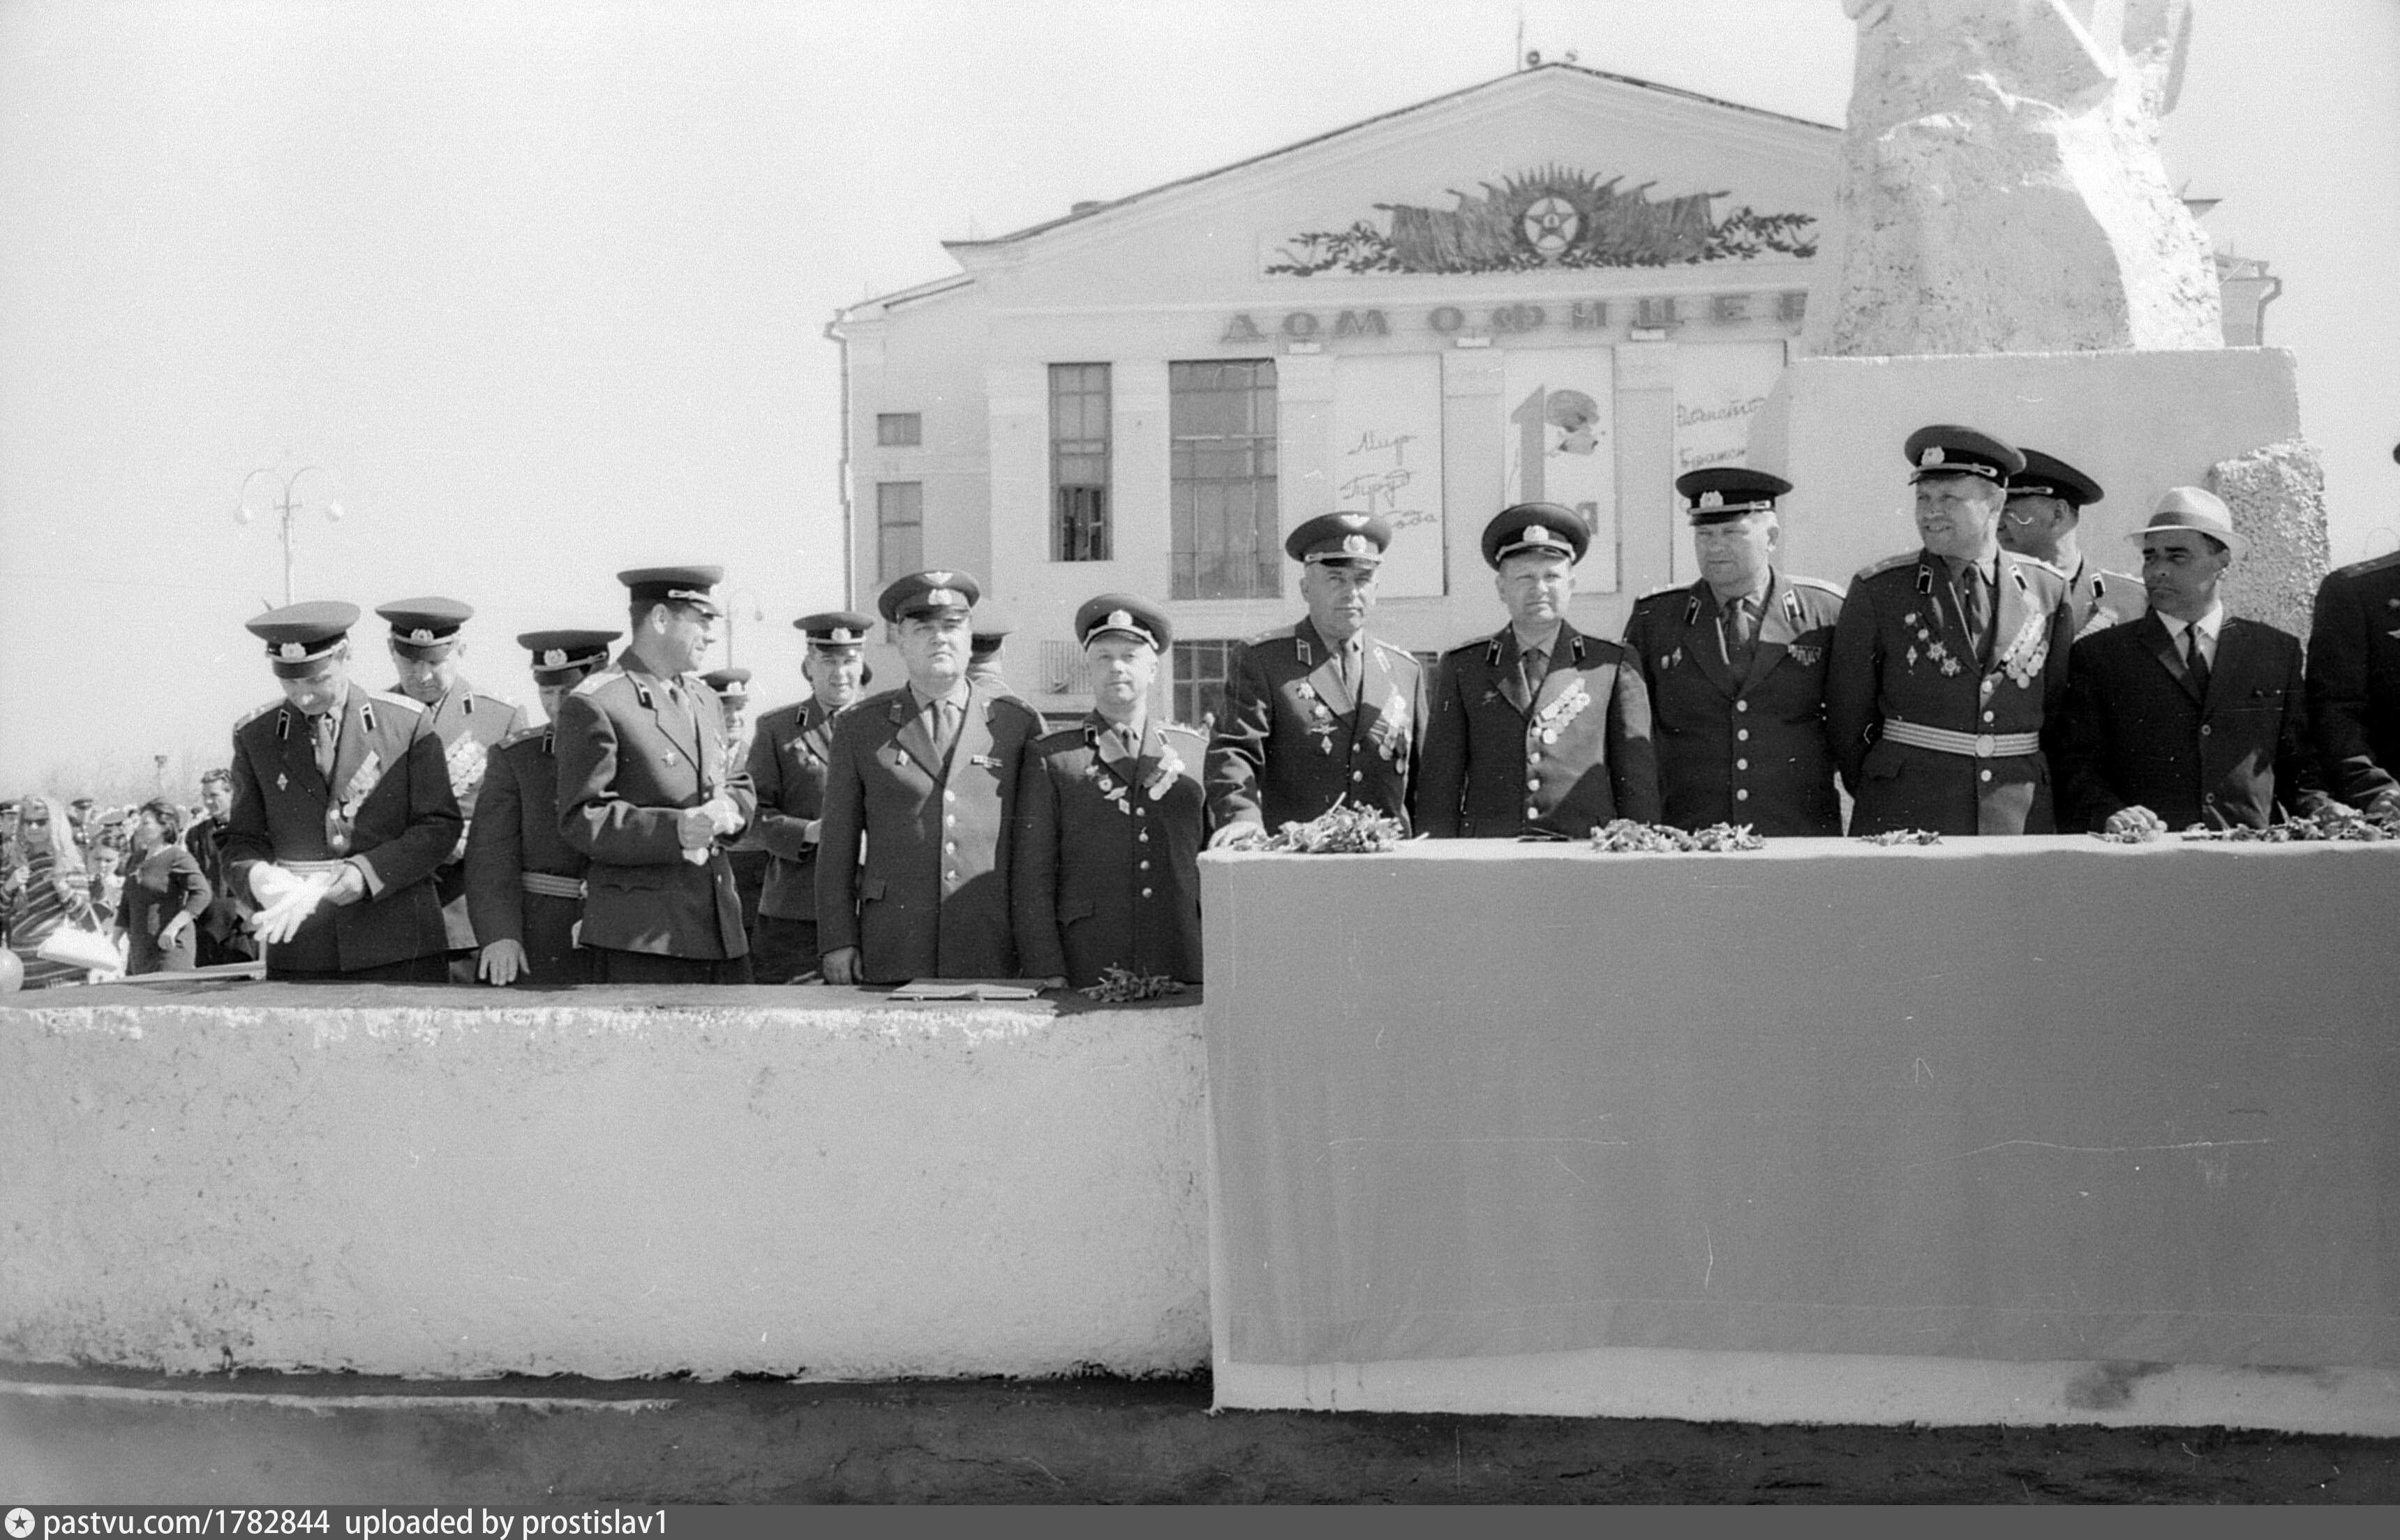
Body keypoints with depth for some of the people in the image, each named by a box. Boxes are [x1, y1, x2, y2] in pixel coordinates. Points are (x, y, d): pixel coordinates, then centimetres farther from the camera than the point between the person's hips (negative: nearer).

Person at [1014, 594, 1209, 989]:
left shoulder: (1198, 752, 13)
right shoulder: (1049, 758, 6)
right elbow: (1032, 877, 2)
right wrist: (1049, 977, -6)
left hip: (1187, 975, 2)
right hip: (1085, 979, -2)